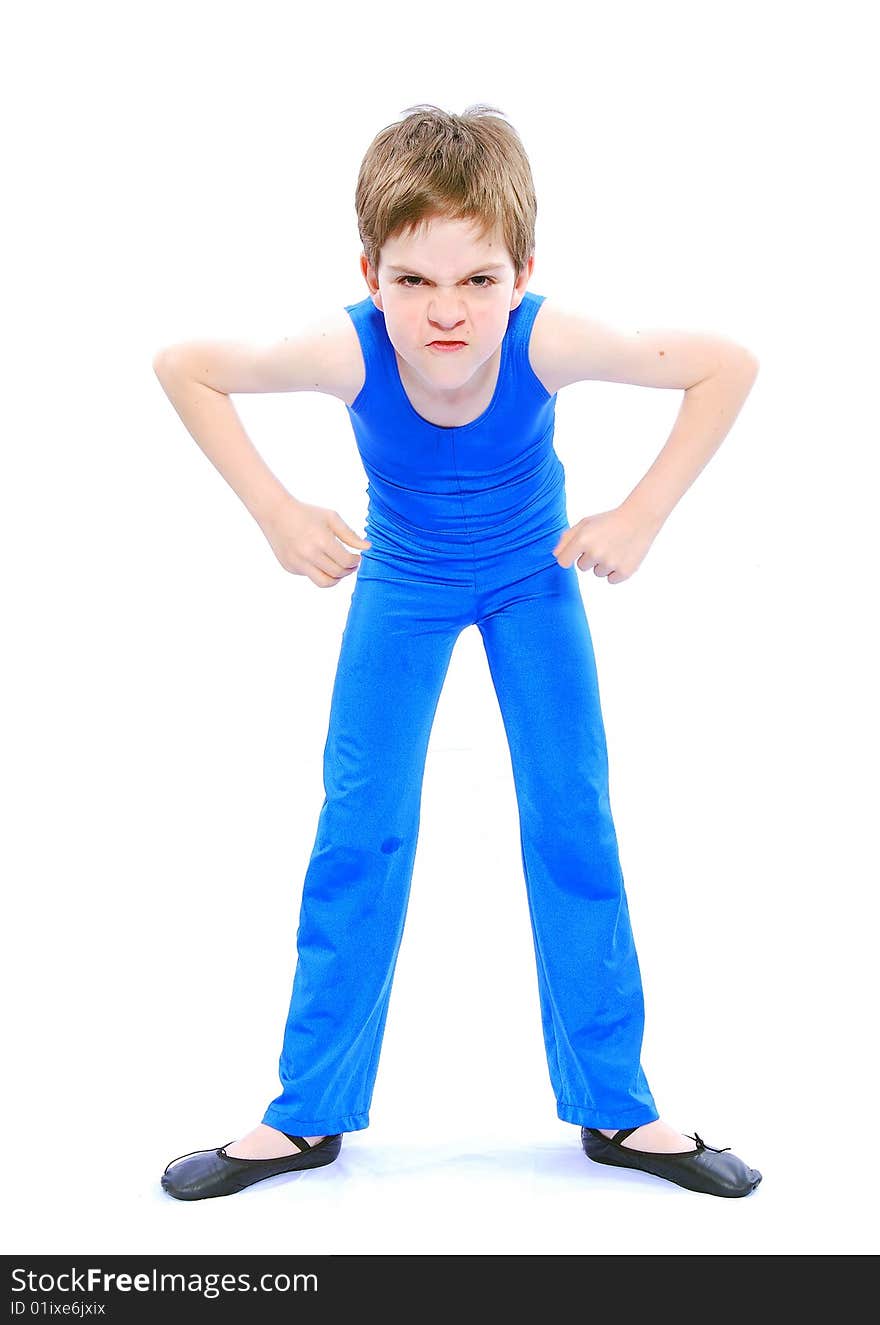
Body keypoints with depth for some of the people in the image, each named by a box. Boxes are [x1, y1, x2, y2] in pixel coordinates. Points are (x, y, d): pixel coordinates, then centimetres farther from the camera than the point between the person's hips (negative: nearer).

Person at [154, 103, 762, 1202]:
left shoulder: (546, 342, -34)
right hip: (401, 583, 0)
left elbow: (728, 366, -24)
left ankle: (616, 1112, 12)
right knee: (358, 831, -4)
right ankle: (308, 1117, 10)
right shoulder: (349, 350, -33)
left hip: (534, 577, 0)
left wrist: (641, 516, -27)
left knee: (574, 825, -3)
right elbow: (182, 366, -17)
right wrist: (275, 514, -22)